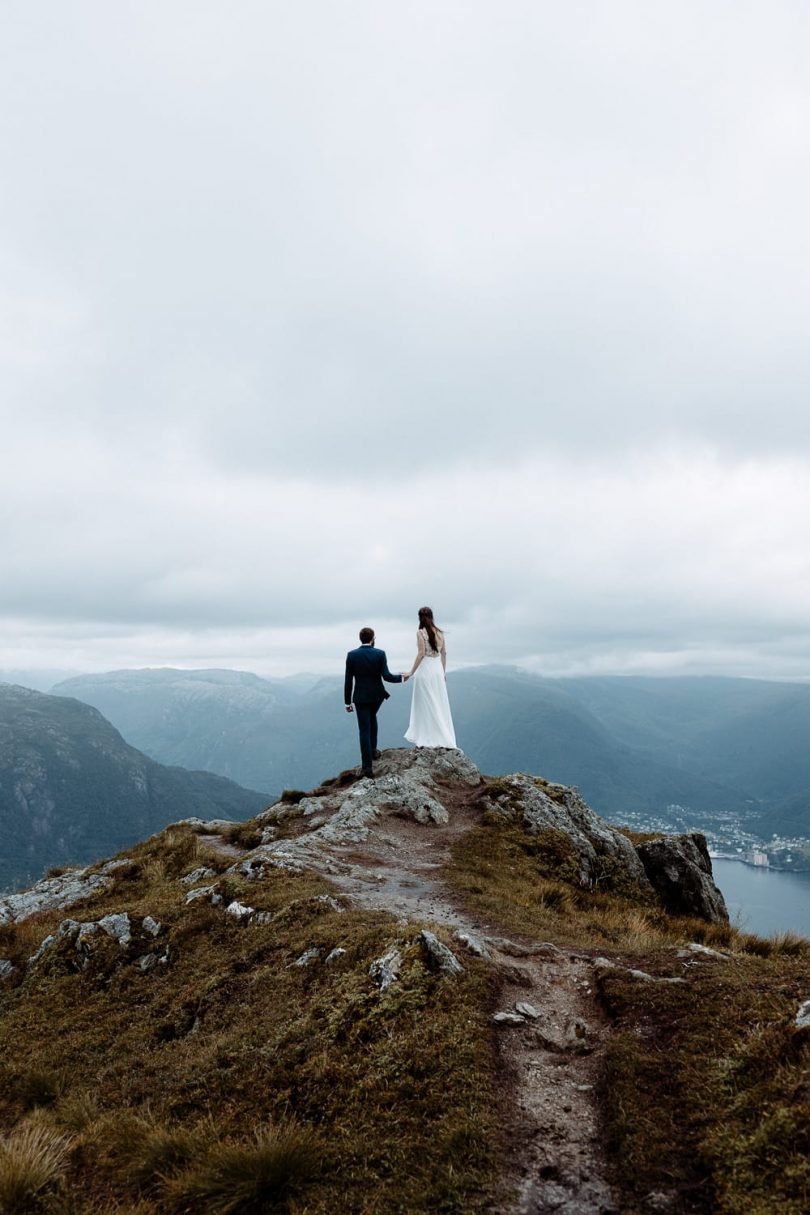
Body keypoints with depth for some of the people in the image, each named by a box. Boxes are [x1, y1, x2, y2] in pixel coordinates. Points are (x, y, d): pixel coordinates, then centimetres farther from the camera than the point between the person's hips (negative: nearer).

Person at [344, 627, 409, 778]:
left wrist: (347, 702, 0)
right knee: (372, 718, 32)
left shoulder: (351, 655, -9)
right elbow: (386, 676, -14)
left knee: (364, 730, 1)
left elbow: (348, 681, -7)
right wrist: (401, 677, 5)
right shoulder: (380, 654, -10)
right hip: (377, 695, 2)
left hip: (361, 697, -2)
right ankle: (373, 750, 32)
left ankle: (368, 766, -3)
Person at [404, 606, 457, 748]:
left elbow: (421, 653, -17)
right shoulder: (440, 632, 5)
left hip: (425, 670, -5)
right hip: (438, 669, 5)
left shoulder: (420, 632, -11)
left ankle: (426, 739, 4)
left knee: (426, 704, 1)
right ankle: (442, 737, 16)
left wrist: (411, 672, -11)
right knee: (439, 704, 11)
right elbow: (444, 653, 10)